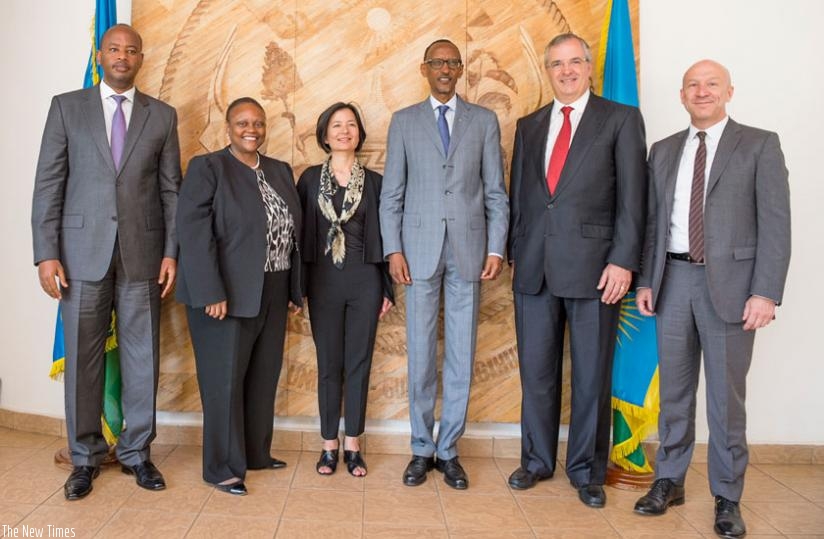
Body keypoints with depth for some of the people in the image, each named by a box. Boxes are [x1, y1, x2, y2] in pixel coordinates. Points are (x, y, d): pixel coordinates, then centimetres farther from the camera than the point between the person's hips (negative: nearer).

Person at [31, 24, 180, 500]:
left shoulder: (162, 116, 9)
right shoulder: (67, 107, 7)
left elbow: (171, 190, 6)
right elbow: (48, 184, 2)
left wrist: (171, 251, -2)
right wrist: (47, 253, -5)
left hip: (143, 252, 1)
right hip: (82, 251, 0)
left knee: (142, 355, 6)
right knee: (83, 357, 6)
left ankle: (137, 452, 20)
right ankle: (85, 457, 21)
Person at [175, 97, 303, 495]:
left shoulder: (281, 171, 12)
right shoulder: (207, 168, -6)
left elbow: (293, 233, 13)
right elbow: (194, 234, -14)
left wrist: (294, 290, 9)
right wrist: (212, 294, -21)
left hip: (271, 296, 6)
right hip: (226, 296, -6)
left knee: (263, 378, 14)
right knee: (225, 381, 2)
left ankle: (256, 453, 29)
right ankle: (223, 468, 15)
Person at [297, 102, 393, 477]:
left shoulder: (374, 181, 4)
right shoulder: (310, 178, 4)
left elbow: (382, 236, 6)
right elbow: (299, 232, 4)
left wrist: (387, 288, 4)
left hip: (364, 281, 0)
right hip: (323, 281, 0)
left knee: (359, 364, 6)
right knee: (329, 365, 7)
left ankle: (353, 446, 18)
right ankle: (329, 445, 19)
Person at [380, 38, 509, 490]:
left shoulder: (484, 121, 9)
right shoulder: (404, 121, 8)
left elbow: (496, 192, 6)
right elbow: (391, 193, 5)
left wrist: (496, 248, -3)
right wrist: (394, 249, -5)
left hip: (468, 248, 1)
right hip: (420, 249, 0)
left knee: (461, 355, 5)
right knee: (420, 354, 5)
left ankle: (448, 450, 18)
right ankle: (421, 449, 18)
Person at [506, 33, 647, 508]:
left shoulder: (621, 119, 2)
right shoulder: (529, 126, 15)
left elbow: (632, 196, -4)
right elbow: (518, 196, 15)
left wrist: (623, 261, -12)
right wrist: (515, 254, 8)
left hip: (593, 267, -3)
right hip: (534, 268, 4)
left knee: (592, 375, 6)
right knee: (537, 371, 11)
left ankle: (587, 469, 22)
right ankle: (538, 459, 27)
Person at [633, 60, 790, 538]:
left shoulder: (759, 145, 0)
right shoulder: (664, 151, 12)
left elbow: (775, 223, -6)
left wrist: (766, 292, -13)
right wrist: (646, 280, 7)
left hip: (730, 282, -3)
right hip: (674, 278, 4)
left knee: (727, 394, 4)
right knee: (674, 389, 11)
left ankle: (728, 497, 19)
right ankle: (669, 481, 26)